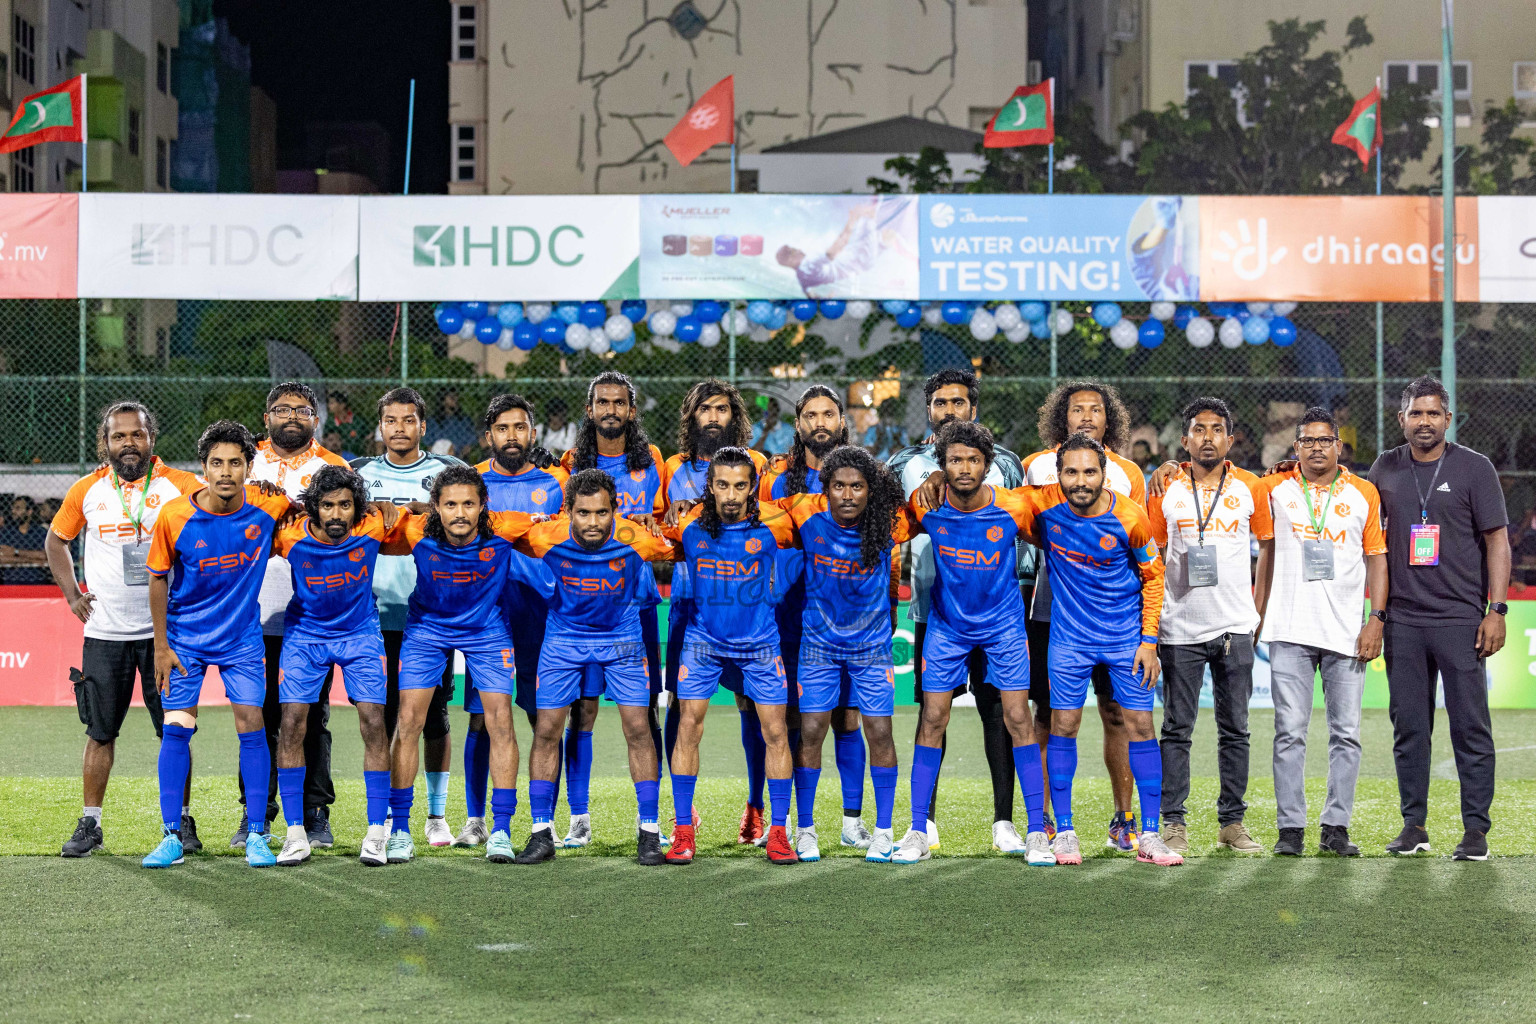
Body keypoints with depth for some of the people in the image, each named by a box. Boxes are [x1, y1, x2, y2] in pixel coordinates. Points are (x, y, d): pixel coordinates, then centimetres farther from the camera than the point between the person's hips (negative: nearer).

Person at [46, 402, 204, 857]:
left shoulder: (181, 486, -3)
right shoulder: (86, 490, 5)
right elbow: (56, 540, 21)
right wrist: (72, 594, 10)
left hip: (164, 629, -2)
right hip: (104, 632, 2)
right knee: (100, 731, 6)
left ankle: (182, 821, 12)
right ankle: (90, 824, 15)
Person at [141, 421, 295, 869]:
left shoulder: (267, 506, -14)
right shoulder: (174, 516, -16)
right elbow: (158, 579, -4)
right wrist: (161, 646, -4)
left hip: (242, 636, 1)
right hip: (185, 637, -1)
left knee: (251, 725, -5)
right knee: (177, 728, -3)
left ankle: (257, 836, 3)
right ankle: (172, 836, 7)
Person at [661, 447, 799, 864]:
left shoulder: (773, 524, -13)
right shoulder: (689, 524, -12)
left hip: (760, 642, 0)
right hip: (703, 640, 0)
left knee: (775, 733, -2)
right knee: (688, 727, -6)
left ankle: (778, 831, 9)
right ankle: (683, 830, 3)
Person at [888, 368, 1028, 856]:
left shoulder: (1002, 462, 12)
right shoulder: (909, 463, 12)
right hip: (934, 608, 0)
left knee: (998, 710, -2)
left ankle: (1004, 822, 4)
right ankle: (926, 821, 11)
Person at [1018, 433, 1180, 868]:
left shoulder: (1130, 517, -15)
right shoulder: (1042, 505, -13)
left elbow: (1153, 576, -1)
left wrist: (1149, 640, -3)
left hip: (1126, 634, -1)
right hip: (1069, 635, 1)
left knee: (1140, 725, -1)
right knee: (1063, 725, 0)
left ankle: (1149, 836, 6)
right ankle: (1064, 831, 11)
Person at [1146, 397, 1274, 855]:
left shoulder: (1251, 487, 5)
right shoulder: (1166, 487, 3)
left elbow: (1268, 546, 13)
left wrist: (1258, 609, 7)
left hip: (1235, 627, 1)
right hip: (1180, 627, -1)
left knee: (1235, 729, 5)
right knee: (1177, 729, 0)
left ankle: (1232, 822, 12)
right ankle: (1172, 823, 4)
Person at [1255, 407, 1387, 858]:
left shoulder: (1364, 493, 7)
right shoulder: (1276, 488, 5)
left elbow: (1377, 558, 7)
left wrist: (1376, 620, 0)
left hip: (1346, 631, 1)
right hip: (1290, 631, -1)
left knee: (1346, 733, 1)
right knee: (1289, 732, -3)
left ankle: (1336, 826, 9)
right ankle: (1290, 828, 2)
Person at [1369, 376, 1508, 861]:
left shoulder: (1474, 467, 1)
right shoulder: (1385, 469, 10)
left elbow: (1497, 540, -1)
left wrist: (1496, 609, -8)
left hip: (1460, 619, -3)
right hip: (1402, 621, 3)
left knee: (1470, 726, -3)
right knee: (1408, 726, 6)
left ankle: (1475, 829, 2)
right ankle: (1413, 825, 14)